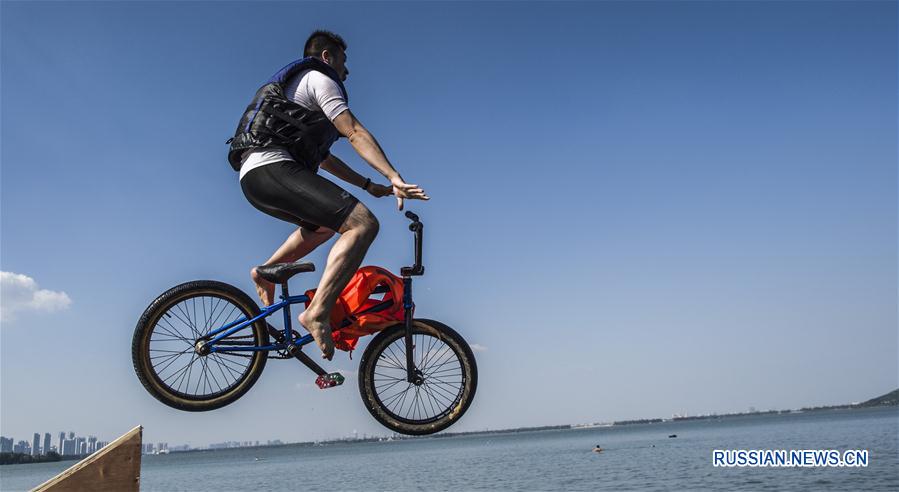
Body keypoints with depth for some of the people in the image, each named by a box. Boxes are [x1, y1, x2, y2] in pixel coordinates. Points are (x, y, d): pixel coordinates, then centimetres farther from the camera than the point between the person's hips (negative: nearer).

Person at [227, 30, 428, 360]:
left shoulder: (292, 88, 36)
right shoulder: (318, 78, 7)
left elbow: (324, 159, 37)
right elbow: (355, 133, -9)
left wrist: (370, 186, 31)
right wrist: (395, 177, -18)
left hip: (252, 178, 10)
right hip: (272, 168, -10)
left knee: (325, 224, 33)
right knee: (363, 223, -22)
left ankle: (267, 271, 27)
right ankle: (318, 313, -30)